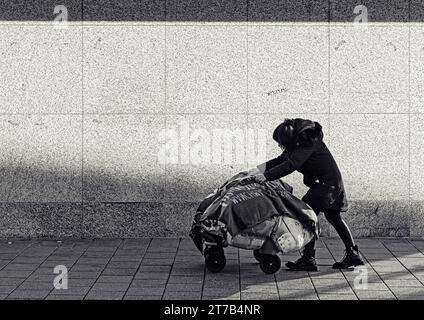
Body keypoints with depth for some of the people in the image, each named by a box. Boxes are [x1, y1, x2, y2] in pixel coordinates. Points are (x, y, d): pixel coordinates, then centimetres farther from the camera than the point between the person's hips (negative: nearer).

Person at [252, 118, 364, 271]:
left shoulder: (307, 145, -25)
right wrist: (258, 169, 1)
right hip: (332, 183, 10)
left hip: (328, 183, -10)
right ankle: (353, 254, 23)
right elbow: (281, 160, 9)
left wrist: (266, 176, -33)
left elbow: (290, 166, -34)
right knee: (333, 218, 16)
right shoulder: (299, 143, 4)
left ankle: (308, 259, -11)